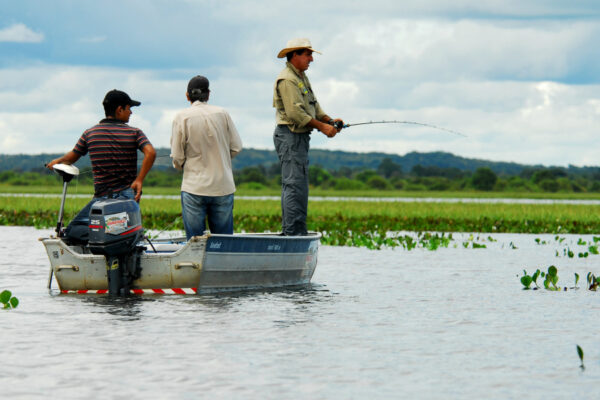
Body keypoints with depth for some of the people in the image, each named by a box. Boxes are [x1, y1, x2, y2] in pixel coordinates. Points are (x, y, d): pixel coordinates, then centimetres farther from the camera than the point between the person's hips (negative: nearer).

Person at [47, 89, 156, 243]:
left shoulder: (90, 134, 5)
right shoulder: (134, 133, 1)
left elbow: (72, 157, 18)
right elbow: (150, 153, -17)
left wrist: (57, 162, 39)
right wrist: (139, 180, -12)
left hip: (102, 197, -1)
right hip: (128, 194, 1)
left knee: (72, 231, 1)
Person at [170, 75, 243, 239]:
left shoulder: (182, 117, -5)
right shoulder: (222, 113, 1)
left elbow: (177, 157, -5)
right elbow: (236, 148, 5)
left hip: (194, 187, -2)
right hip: (223, 187, 2)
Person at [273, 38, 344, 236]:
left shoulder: (302, 77, 19)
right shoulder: (287, 80, -14)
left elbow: (313, 106, 19)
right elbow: (295, 112, -22)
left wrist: (329, 120, 1)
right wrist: (322, 127, -19)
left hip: (300, 137, 11)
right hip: (290, 136, -11)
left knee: (298, 185, 12)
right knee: (295, 184, -14)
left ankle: (292, 232, 15)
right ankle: (292, 233, -16)